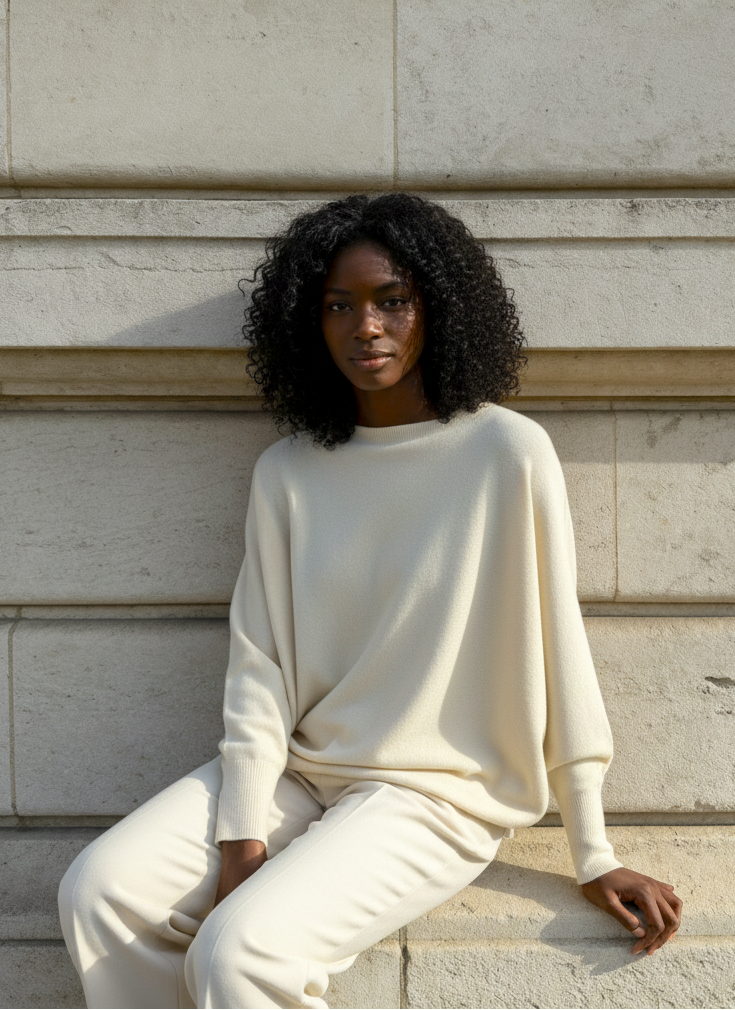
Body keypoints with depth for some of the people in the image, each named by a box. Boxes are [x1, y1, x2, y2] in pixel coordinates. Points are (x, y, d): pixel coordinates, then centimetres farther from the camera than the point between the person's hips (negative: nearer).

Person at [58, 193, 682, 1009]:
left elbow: (554, 648, -7)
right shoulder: (286, 473, 3)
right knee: (98, 892, -12)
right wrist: (242, 835, -12)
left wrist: (594, 857, -4)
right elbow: (258, 662, -1)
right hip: (299, 771, 5)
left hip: (437, 793, -4)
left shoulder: (507, 453, -10)